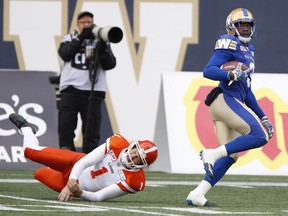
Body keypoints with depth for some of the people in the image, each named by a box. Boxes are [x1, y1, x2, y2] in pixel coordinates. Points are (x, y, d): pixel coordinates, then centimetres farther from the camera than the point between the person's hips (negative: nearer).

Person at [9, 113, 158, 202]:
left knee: (39, 174, 4)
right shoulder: (118, 143, -27)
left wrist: (79, 193, -49)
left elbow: (98, 197, -30)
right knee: (30, 151, 8)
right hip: (77, 163, 1)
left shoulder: (134, 182, -34)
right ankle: (27, 129, 47)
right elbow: (84, 162, -26)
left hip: (83, 188, -1)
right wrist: (72, 180, -42)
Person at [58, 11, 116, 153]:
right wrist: (82, 37, -12)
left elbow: (110, 64, 0)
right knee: (65, 128, -2)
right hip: (70, 90, 0)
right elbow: (65, 54, -8)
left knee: (91, 132, 0)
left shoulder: (100, 41, 11)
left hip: (92, 92, 0)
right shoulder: (70, 39, 12)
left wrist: (102, 48, -17)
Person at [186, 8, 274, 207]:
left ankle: (197, 195, -2)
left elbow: (246, 91, 29)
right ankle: (213, 154, -18)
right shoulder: (229, 45, -3)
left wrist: (263, 117, 25)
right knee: (260, 136, -19)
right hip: (226, 99, -9)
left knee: (230, 155, 2)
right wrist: (231, 75, -31)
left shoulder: (248, 49, 25)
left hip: (233, 103, 9)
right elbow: (208, 71, -15)